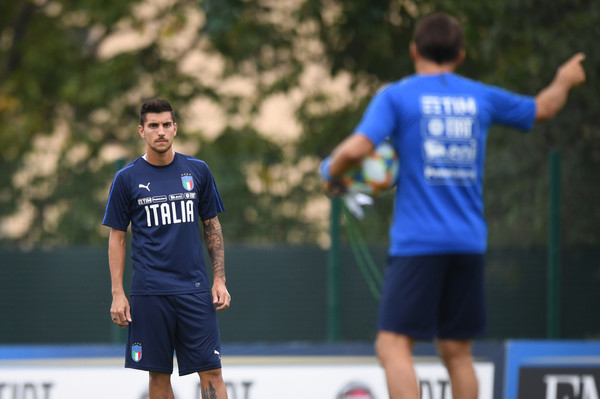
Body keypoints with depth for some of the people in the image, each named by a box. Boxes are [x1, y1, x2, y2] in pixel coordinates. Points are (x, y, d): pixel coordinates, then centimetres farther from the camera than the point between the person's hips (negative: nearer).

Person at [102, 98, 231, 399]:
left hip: (194, 289, 1)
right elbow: (117, 237, 5)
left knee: (211, 371, -5)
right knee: (159, 374, 2)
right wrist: (118, 293, -2)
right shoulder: (127, 179, 2)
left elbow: (212, 227, 12)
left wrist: (219, 280, 4)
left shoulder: (197, 171, 6)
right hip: (149, 292, -1)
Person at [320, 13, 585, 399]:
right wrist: (564, 81, 49)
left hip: (418, 242, -5)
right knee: (457, 351, 12)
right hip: (469, 243, 5)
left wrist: (331, 173, 6)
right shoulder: (481, 97, 11)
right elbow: (542, 108, 28)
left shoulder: (396, 96, -2)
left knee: (393, 345, -9)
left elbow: (356, 148, -15)